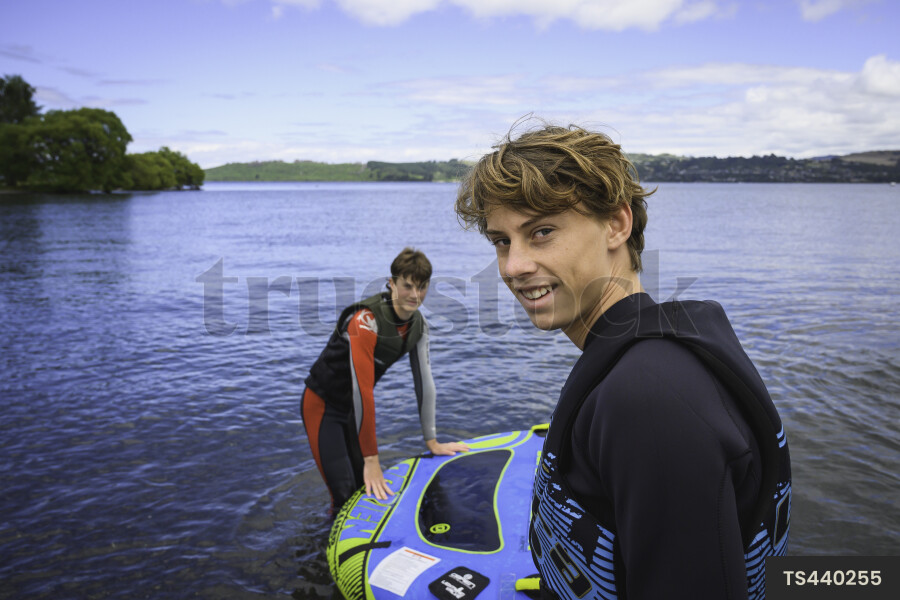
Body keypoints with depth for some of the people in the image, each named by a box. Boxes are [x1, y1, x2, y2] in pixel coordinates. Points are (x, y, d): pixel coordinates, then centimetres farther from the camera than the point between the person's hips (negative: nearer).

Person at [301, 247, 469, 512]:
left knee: (368, 487, 12)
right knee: (346, 495, -9)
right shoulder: (365, 320, -31)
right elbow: (363, 390, -33)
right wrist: (371, 460, -31)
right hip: (323, 405, -7)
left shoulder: (418, 325, -7)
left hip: (355, 408, 7)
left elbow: (424, 381, -1)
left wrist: (432, 442, 2)